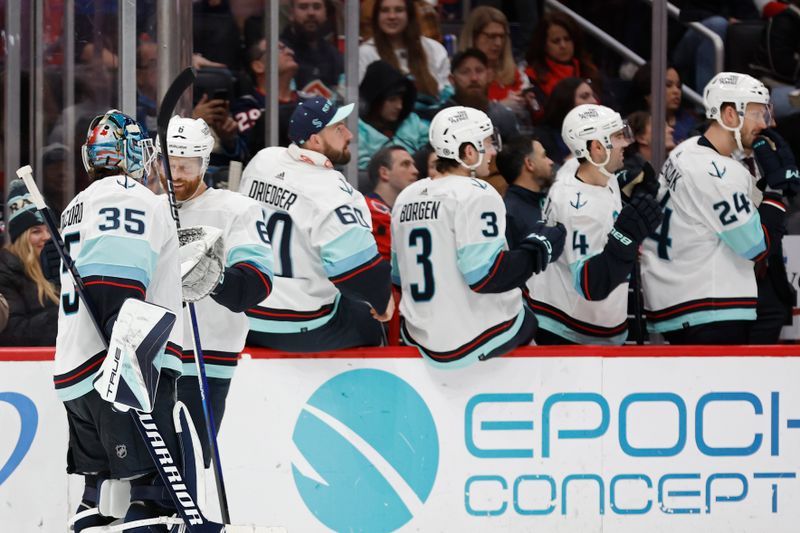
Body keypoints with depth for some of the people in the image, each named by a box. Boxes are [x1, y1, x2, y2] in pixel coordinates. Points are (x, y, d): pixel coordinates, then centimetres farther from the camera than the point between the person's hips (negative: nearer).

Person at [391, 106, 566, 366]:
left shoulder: (407, 197, 6)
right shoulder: (475, 195, -17)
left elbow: (398, 276, 12)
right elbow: (487, 275, -22)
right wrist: (541, 247, -9)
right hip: (477, 339, -7)